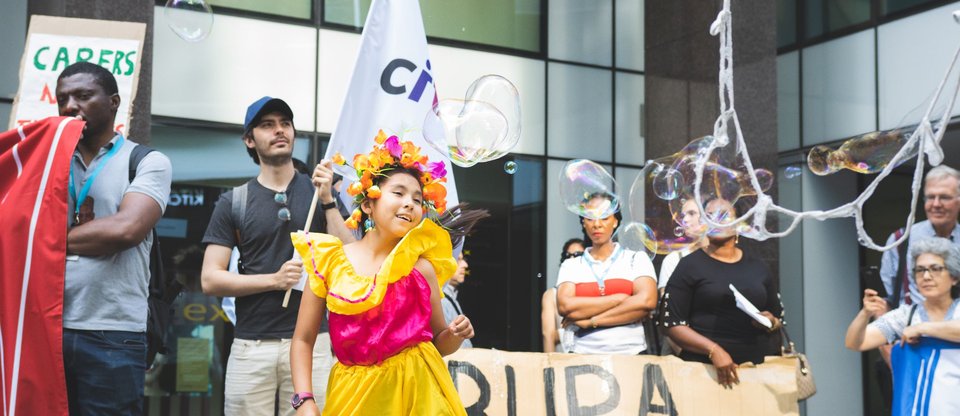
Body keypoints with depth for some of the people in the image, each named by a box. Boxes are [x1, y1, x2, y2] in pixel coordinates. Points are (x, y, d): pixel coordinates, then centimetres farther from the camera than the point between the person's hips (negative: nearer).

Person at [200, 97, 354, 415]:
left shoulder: (318, 192, 8)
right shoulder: (233, 203, 5)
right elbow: (210, 280, 0)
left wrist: (327, 200, -9)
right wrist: (274, 279, -12)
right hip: (251, 346, 0)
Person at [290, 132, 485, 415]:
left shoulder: (421, 267, -1)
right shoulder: (330, 261, -2)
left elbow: (439, 344, 8)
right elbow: (303, 340, 0)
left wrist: (455, 335, -13)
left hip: (416, 390, 0)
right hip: (353, 393, 0)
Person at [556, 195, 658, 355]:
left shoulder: (636, 259, 6)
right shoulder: (570, 265, 9)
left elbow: (646, 302, -10)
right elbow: (565, 306, -8)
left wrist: (591, 321, -9)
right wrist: (620, 298, -9)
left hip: (631, 354, 0)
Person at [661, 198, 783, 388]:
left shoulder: (758, 268, 13)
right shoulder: (690, 265, 1)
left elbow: (779, 319, 22)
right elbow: (673, 324, -6)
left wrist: (771, 322, -2)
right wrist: (714, 350, -17)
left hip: (758, 367, 4)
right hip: (704, 368, -3)